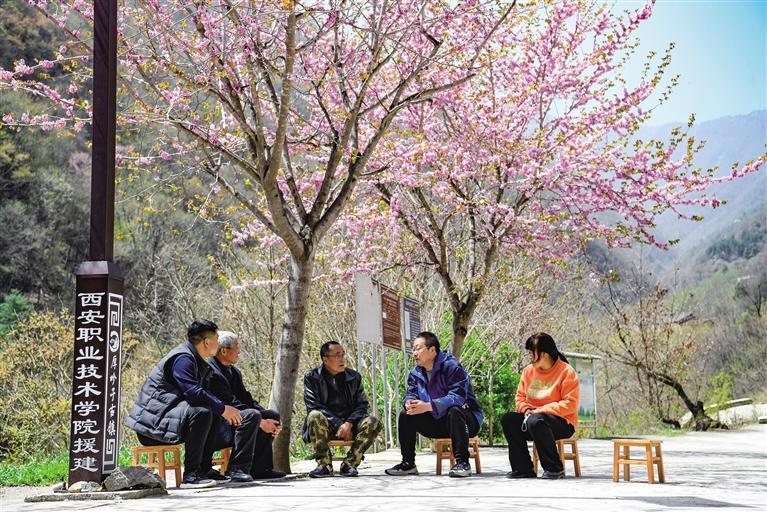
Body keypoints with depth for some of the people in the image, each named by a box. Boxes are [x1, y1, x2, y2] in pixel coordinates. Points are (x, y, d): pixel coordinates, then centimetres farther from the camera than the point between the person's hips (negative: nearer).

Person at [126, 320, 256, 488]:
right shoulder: (183, 359, -15)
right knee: (202, 413, -30)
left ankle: (203, 468, 7)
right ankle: (190, 475, -27)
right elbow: (194, 393, -27)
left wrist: (224, 410, 0)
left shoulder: (196, 360, 17)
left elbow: (205, 393, 17)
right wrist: (223, 409, -18)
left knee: (214, 413, 12)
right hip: (153, 422, -11)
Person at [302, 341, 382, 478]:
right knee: (315, 416, -36)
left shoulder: (354, 377, 9)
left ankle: (349, 463, -20)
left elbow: (362, 405, 3)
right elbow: (314, 406, -11)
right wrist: (339, 424, -20)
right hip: (325, 426, -3)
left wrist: (349, 423, -17)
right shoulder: (312, 377, 0)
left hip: (350, 424, 3)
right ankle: (325, 465, -25)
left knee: (374, 422, -24)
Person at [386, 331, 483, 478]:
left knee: (454, 410, -38)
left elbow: (457, 397, -32)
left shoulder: (451, 367, -21)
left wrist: (428, 406, -40)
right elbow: (411, 393, 1)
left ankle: (462, 462, -34)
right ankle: (408, 464, 3)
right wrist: (409, 403, -27)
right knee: (405, 415, -4)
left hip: (467, 420, -7)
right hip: (436, 422, 7)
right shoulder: (416, 373, 3)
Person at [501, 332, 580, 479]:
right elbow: (520, 397, 14)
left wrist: (539, 411, -20)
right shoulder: (528, 370, 9)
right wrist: (526, 409, -10)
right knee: (508, 419, -17)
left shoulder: (567, 371, -10)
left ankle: (555, 468, -23)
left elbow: (570, 404, -16)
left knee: (535, 421, -36)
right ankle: (523, 468, -13)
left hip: (563, 423, -6)